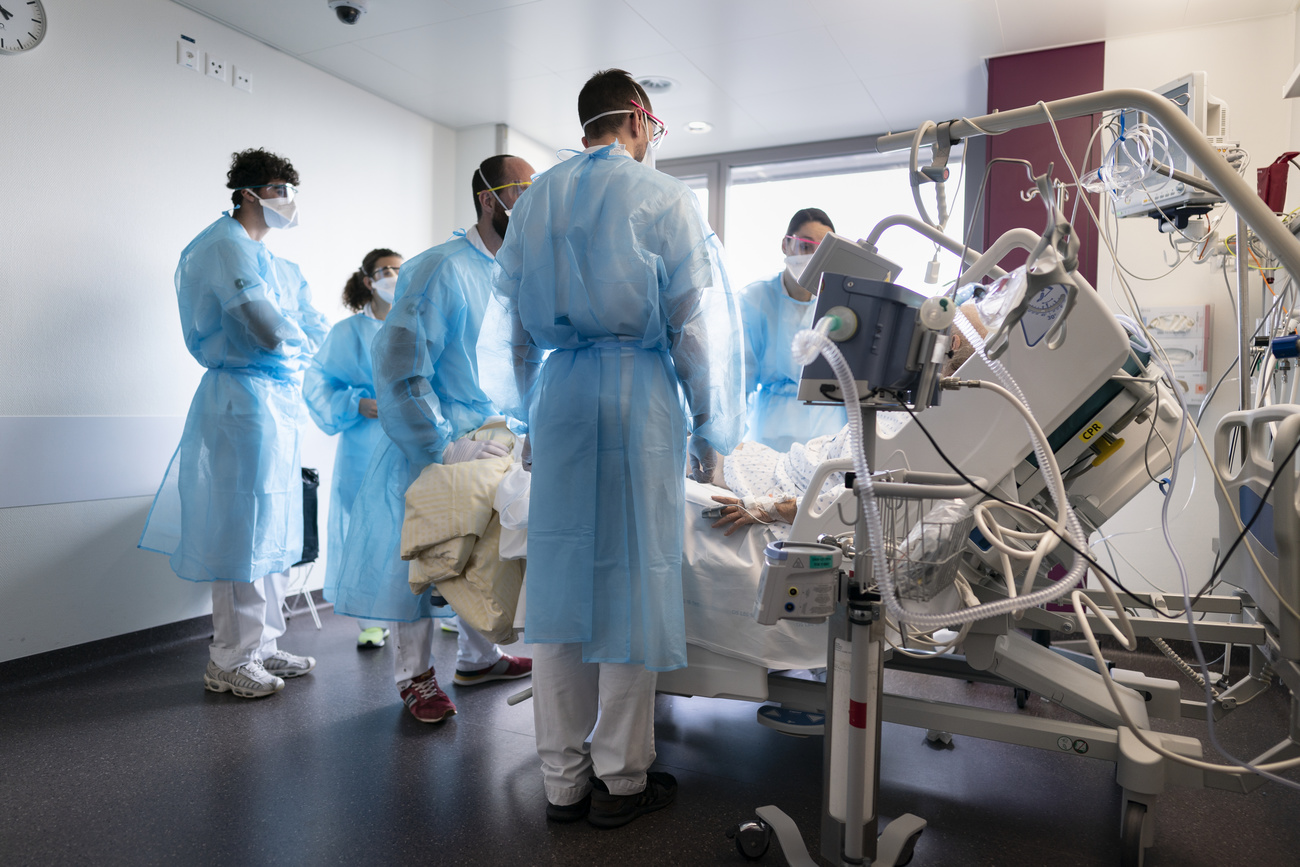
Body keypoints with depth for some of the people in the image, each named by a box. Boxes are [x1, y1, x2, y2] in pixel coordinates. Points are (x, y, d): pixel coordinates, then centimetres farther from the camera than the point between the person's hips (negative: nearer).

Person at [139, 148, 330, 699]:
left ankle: (261, 647, 25)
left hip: (275, 399, 10)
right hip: (244, 397, -10)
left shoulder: (268, 260, 21)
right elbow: (270, 328, -21)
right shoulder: (227, 246, -9)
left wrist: (291, 346, -2)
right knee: (244, 528, -4)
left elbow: (315, 329, 17)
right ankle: (230, 661, 9)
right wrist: (300, 345, -2)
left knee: (272, 529, 13)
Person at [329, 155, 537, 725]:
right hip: (439, 441, -7)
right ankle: (415, 675, 20)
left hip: (492, 437, 7)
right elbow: (399, 363, -21)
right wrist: (442, 448, -22)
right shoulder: (441, 268, -16)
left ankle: (476, 657, 34)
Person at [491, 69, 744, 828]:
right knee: (631, 579, 3)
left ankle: (562, 779, 18)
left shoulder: (535, 200, 14)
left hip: (559, 395, 5)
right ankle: (621, 780, 15)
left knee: (559, 576, 8)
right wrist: (715, 422, 7)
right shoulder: (663, 198, -2)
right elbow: (694, 323, -4)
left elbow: (513, 320, 15)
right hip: (638, 394, -5)